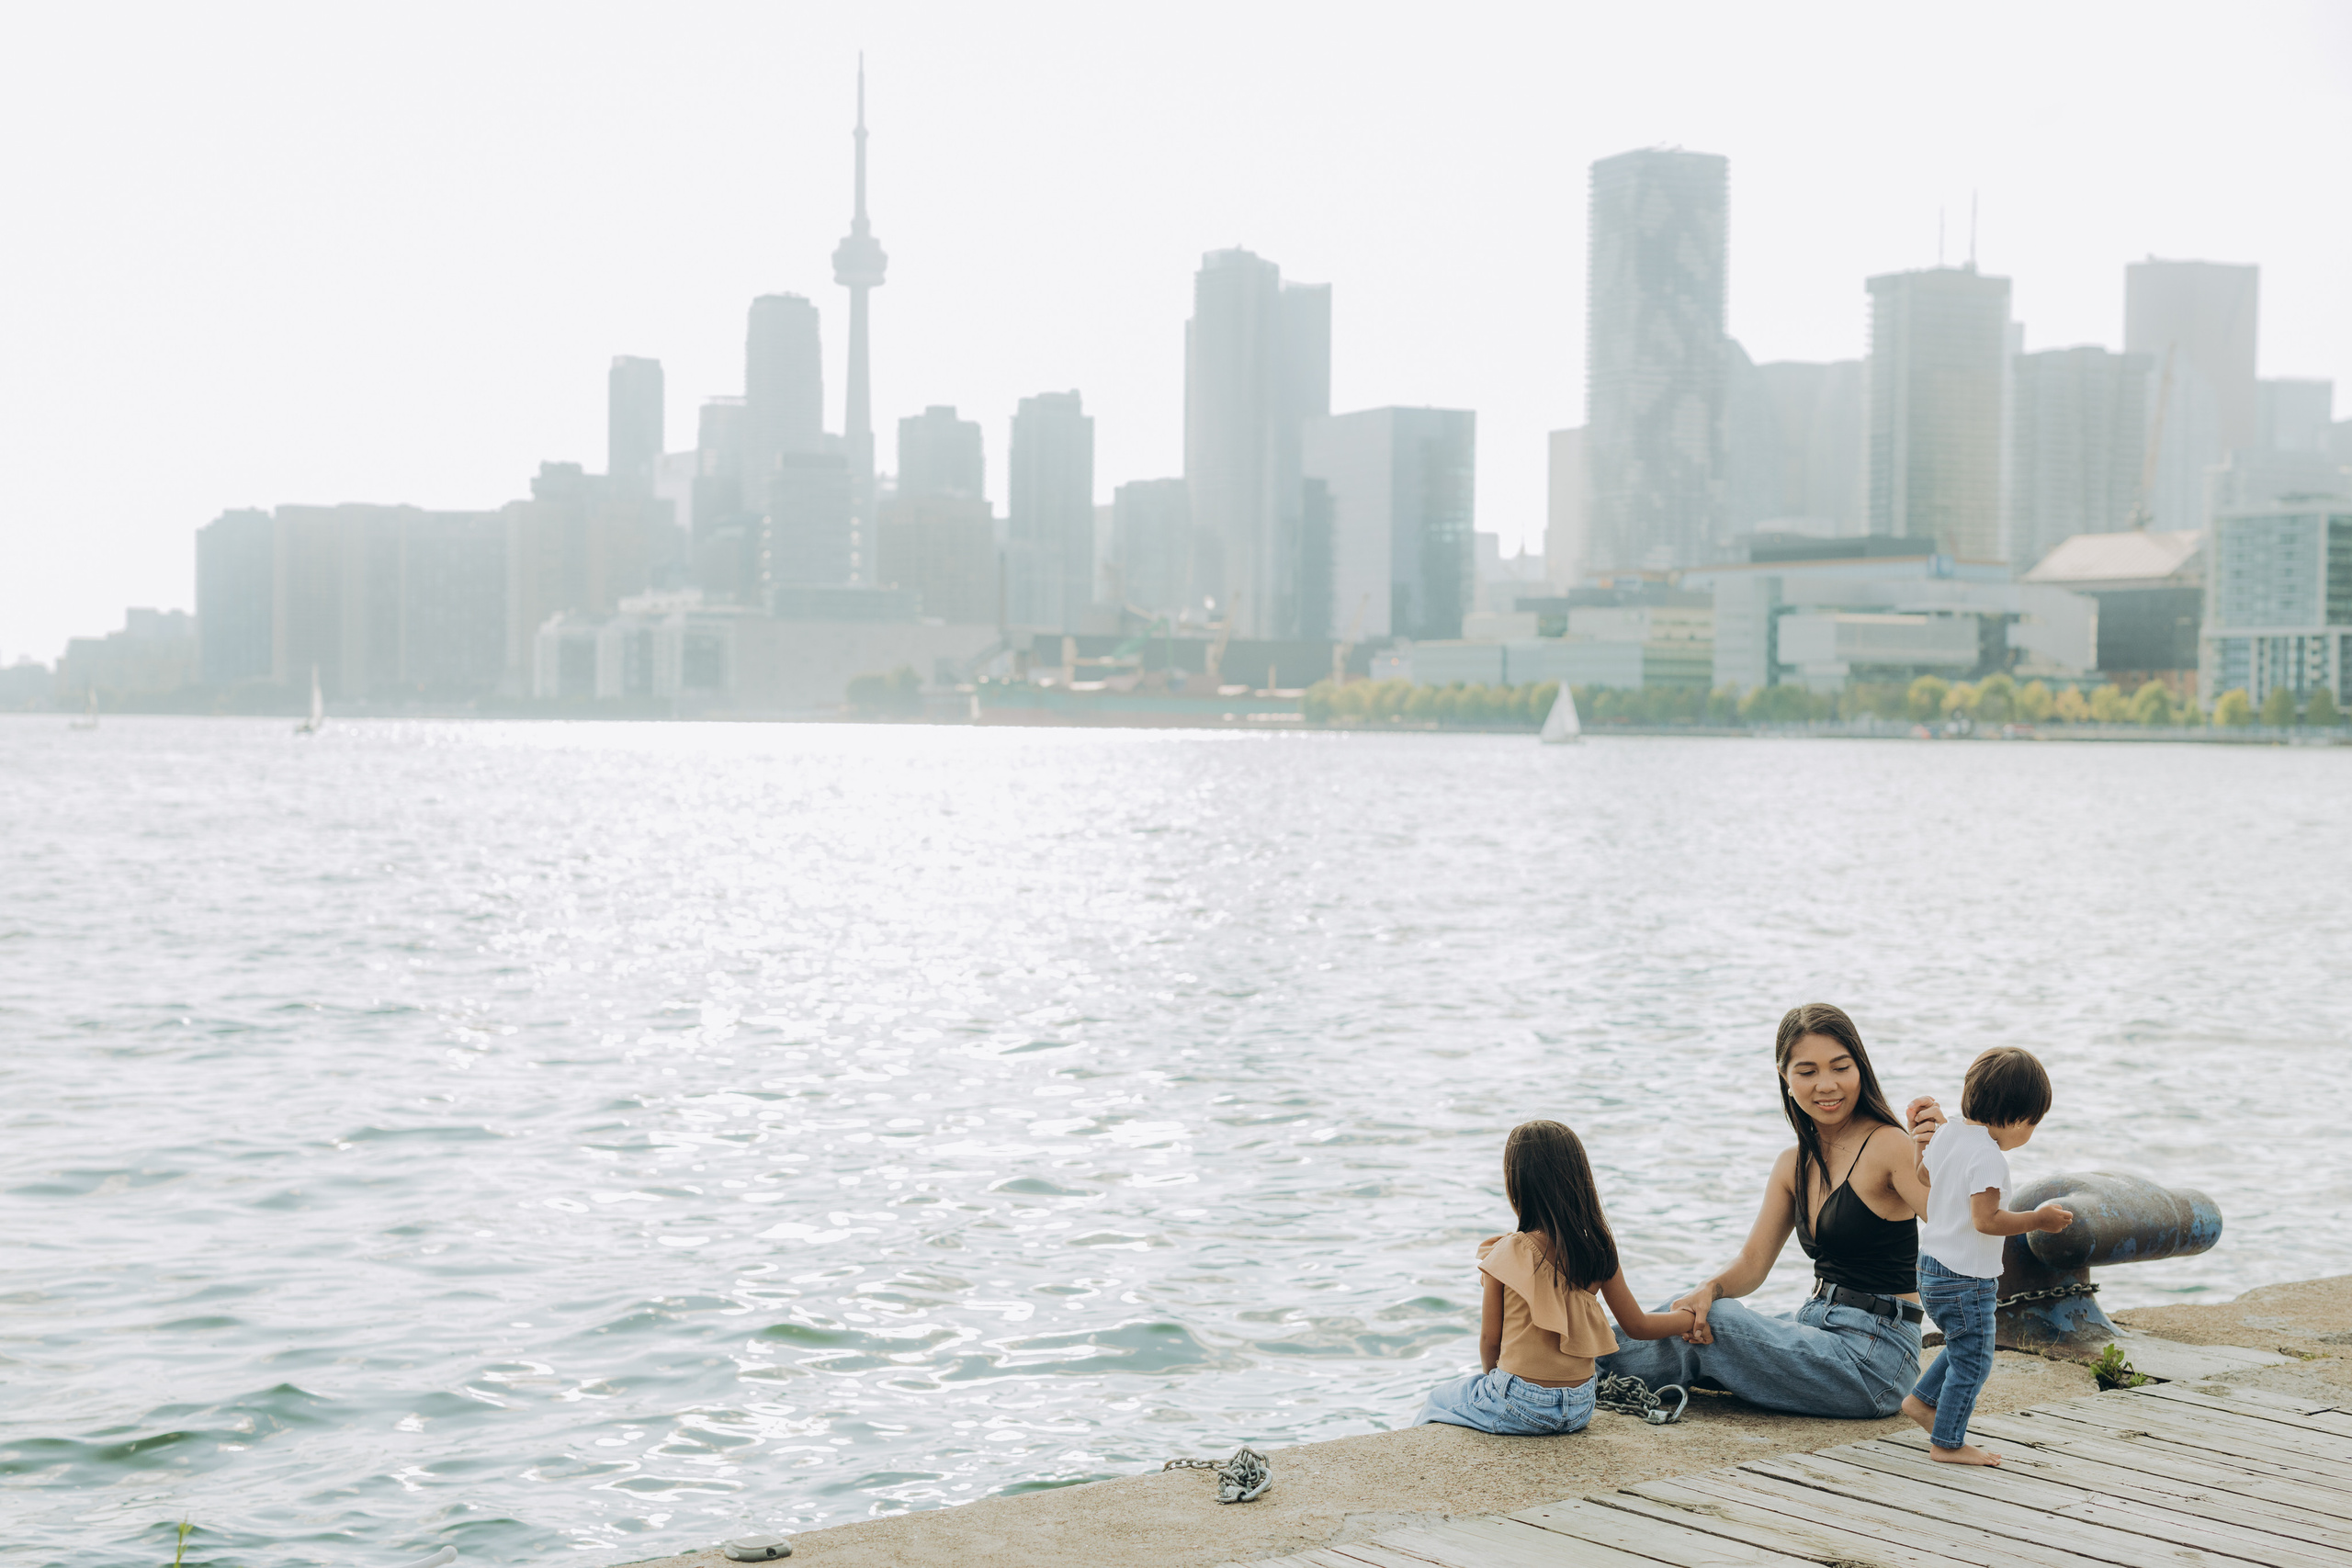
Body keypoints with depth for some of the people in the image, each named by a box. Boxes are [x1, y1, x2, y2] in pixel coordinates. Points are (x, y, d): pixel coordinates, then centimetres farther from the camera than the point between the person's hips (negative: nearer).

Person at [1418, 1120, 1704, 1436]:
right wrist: (1693, 1316, 24)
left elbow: (1490, 1340, -6)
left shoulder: (1506, 1252, -15)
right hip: (1580, 1409, 5)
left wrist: (1490, 1376, 16)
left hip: (1521, 1409, -5)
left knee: (1440, 1399, 25)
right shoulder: (1599, 1250, -3)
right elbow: (1638, 1326, 6)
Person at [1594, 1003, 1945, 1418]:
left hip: (1874, 1359, -7)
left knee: (1714, 1323, -16)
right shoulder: (1793, 1165, 11)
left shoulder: (1888, 1146, -13)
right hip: (1816, 1328, 7)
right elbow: (1752, 1263, 9)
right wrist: (1709, 1290, -13)